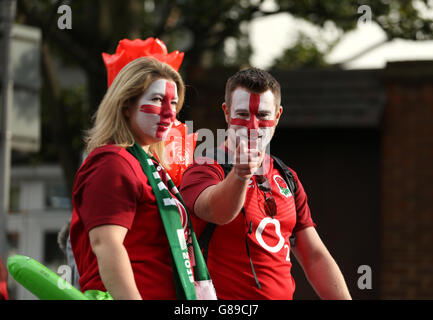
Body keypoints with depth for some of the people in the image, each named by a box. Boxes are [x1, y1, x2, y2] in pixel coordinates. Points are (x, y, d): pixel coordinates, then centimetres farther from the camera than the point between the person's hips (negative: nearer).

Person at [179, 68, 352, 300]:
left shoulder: (287, 179, 18)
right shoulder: (204, 170, -1)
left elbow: (315, 257, 17)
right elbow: (217, 212, -24)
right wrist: (240, 173, -42)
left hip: (283, 294, 7)